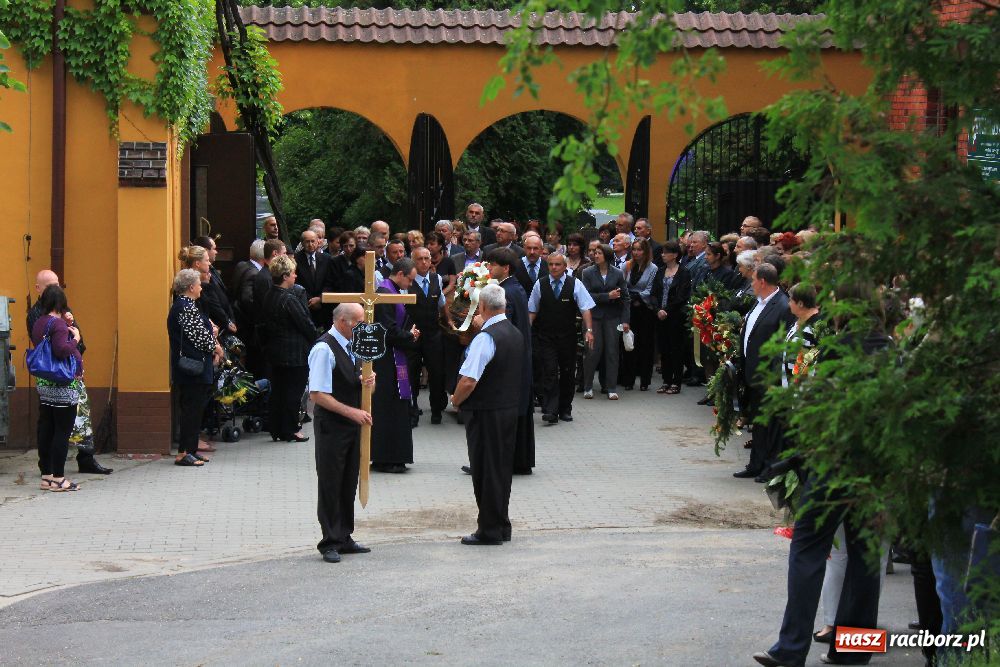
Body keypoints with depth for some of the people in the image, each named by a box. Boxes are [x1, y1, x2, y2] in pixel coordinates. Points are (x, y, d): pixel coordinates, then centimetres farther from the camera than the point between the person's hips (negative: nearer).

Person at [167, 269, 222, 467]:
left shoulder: (179, 306, 16)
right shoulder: (188, 307, -17)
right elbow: (200, 336, -19)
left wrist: (213, 348, 8)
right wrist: (217, 348, -2)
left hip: (185, 367, 10)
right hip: (194, 369, -10)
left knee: (193, 409, 14)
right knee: (192, 409, -7)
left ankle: (191, 449, 18)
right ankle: (184, 453, -6)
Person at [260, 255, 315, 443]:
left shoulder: (269, 297, 4)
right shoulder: (289, 299, -21)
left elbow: (264, 324, 10)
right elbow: (306, 324, -17)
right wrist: (316, 339, 1)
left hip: (275, 352, 8)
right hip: (295, 353, -8)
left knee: (277, 390, 14)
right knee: (293, 392, 1)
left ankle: (276, 429, 19)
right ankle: (290, 431, 7)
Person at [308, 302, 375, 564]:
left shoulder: (351, 345, 9)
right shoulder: (324, 349, -18)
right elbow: (317, 395, -21)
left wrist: (365, 380, 0)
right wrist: (352, 412, -22)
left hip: (351, 424, 9)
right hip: (331, 425, -9)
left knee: (349, 482, 14)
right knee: (330, 483, 0)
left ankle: (343, 538, 24)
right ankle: (330, 542, 7)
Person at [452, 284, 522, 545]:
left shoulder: (486, 337, -20)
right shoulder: (516, 334, 8)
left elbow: (468, 380, -25)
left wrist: (456, 400, -7)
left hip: (486, 413, -8)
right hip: (510, 408, 8)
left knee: (485, 471, 0)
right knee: (503, 467, 15)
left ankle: (489, 531, 5)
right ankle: (502, 526, 23)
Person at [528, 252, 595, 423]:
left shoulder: (575, 284, -2)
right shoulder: (540, 285, 1)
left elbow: (585, 308, -5)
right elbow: (532, 311, 7)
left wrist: (589, 330, -15)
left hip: (568, 337, 1)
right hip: (546, 337, -1)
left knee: (568, 373, 8)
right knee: (549, 372, -12)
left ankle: (565, 409, 20)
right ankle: (550, 411, -16)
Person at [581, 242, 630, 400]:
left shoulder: (618, 274, 4)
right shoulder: (588, 273, 1)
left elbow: (624, 297, 4)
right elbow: (587, 296, -8)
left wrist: (625, 320, -1)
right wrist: (608, 296, -15)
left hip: (612, 317, 1)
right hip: (594, 317, -1)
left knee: (612, 351, 0)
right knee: (594, 350, -4)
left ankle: (610, 388, 5)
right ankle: (588, 386, 7)